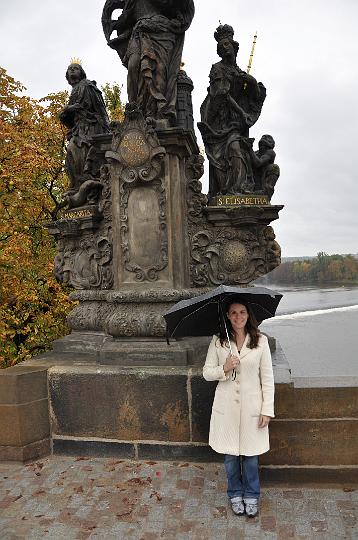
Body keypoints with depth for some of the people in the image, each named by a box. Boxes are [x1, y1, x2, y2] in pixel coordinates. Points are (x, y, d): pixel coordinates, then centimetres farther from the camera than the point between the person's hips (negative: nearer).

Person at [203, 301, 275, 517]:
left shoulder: (261, 341, -6)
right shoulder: (218, 341, -4)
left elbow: (267, 378, -2)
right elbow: (207, 373, 0)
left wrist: (267, 409, -5)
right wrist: (224, 369, -19)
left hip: (252, 405, -1)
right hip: (226, 406, 1)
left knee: (251, 454, 11)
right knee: (230, 454, 13)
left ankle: (251, 495, 36)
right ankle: (235, 494, 37)